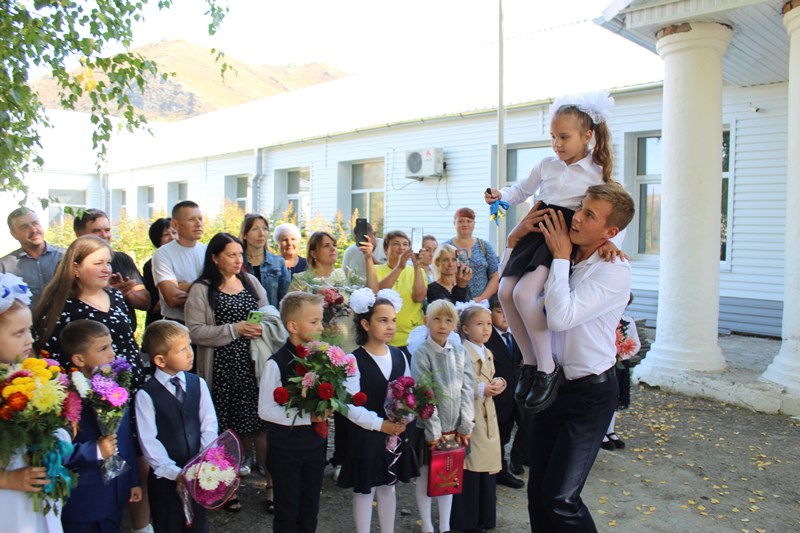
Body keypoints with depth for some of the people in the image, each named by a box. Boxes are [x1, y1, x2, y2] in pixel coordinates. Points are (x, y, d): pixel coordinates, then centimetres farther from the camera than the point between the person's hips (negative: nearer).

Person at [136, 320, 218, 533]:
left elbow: (209, 425, -2)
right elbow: (149, 442, -12)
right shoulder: (146, 395, -12)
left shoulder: (198, 384, -1)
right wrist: (175, 473, -17)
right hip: (165, 476, -3)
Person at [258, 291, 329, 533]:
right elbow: (265, 410, -18)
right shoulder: (277, 363, -19)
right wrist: (306, 416, -22)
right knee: (287, 512, 12)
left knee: (310, 511, 19)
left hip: (315, 443, 5)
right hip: (285, 448, -4)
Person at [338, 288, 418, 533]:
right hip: (366, 435, -5)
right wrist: (381, 424, -20)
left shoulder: (399, 356, 2)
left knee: (388, 486, 20)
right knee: (365, 490, 9)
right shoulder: (354, 360, -16)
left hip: (396, 433, 5)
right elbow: (351, 406, -18)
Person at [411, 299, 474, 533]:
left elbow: (467, 391, 1)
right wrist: (433, 431, -17)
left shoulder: (461, 353, 2)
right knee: (426, 475, 9)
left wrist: (465, 426, -4)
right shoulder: (421, 354, -11)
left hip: (454, 427, 4)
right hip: (429, 428, -4)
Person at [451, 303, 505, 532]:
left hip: (488, 414, 8)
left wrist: (498, 383, 3)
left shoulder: (488, 354, 15)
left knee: (487, 466, 12)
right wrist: (480, 390, -19)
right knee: (469, 468, -1)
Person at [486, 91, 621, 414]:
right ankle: (530, 362, 7)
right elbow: (522, 190, 25)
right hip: (535, 231, 6)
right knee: (505, 292, -8)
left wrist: (608, 241, -17)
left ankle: (548, 370, -12)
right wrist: (502, 196, 6)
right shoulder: (546, 165, 12)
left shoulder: (597, 175, 0)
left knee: (524, 293, -25)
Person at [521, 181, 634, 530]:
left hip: (589, 395, -6)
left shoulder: (615, 271, -17)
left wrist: (560, 257, -17)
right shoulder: (565, 259, 2)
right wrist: (516, 237, -2)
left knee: (559, 499, -9)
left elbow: (560, 317, -28)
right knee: (537, 492, 12)